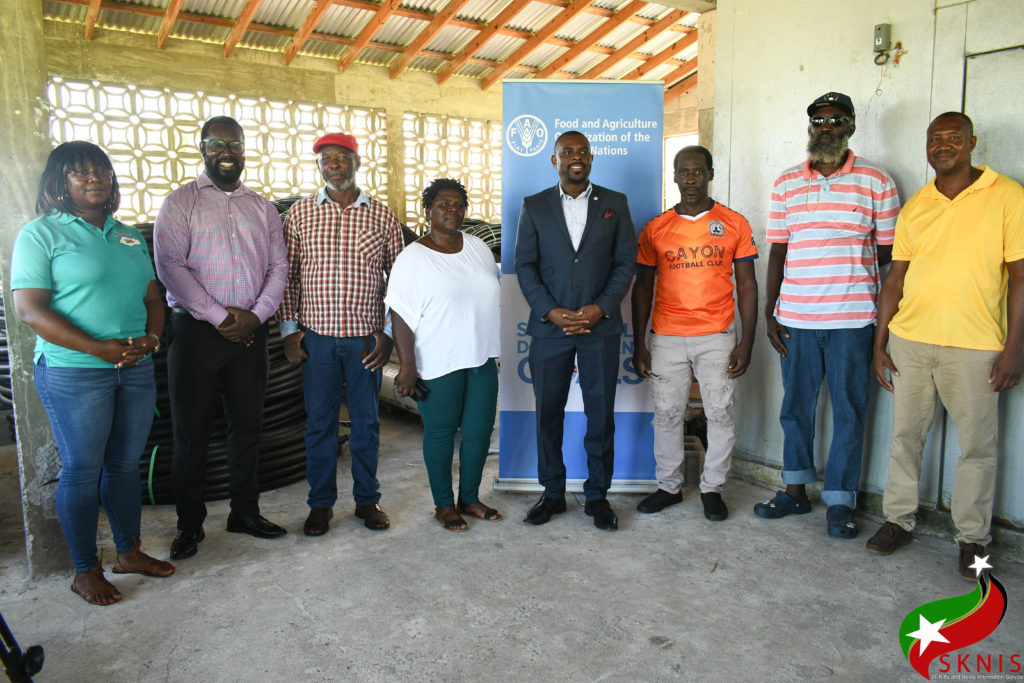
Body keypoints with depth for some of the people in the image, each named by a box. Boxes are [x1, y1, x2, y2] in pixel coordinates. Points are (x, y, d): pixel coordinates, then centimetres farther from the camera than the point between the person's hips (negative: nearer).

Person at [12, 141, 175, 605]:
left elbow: (152, 297, 14)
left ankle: (129, 552, 29)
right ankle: (85, 571, 19)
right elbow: (30, 309, -12)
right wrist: (99, 348, -20)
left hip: (136, 370, 5)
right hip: (73, 372, -5)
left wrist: (151, 338, -7)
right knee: (81, 469, 4)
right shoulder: (41, 233, -4)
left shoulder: (129, 236, 14)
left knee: (126, 463, 13)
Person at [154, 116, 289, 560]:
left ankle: (245, 512, 25)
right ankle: (189, 524, 18)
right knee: (191, 431, 3)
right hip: (197, 331, -3)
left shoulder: (262, 207, 14)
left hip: (250, 332, 4)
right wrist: (219, 316, -14)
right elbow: (170, 265, -9)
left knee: (248, 425, 10)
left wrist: (256, 314, -6)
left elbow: (279, 265, 9)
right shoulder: (181, 202, 2)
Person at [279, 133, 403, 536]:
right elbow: (287, 274, 7)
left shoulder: (381, 216, 3)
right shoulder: (299, 214, 4)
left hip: (366, 336, 0)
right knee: (319, 421, 8)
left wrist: (388, 332, -2)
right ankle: (321, 503, 24)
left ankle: (367, 499, 25)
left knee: (366, 420, 10)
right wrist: (289, 328, 0)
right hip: (317, 336, 0)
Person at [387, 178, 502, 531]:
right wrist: (407, 363, -17)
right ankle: (444, 504, 23)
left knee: (479, 430, 12)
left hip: (482, 357, 6)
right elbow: (400, 315, -12)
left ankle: (470, 498, 29)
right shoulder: (412, 258, -9)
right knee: (441, 433, 7)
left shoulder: (478, 247, 8)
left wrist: (492, 346, 17)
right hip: (439, 363, -5)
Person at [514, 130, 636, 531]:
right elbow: (524, 265, 2)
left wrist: (601, 308, -10)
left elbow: (626, 261, 3)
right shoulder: (534, 207, 8)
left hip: (601, 326, 0)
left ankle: (597, 496, 20)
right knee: (548, 414, 6)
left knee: (601, 415, 5)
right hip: (549, 328, 0)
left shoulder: (615, 204, 8)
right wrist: (551, 312, -10)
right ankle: (552, 494, 22)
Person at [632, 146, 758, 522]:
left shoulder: (735, 224, 3)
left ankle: (712, 488, 21)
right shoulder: (655, 229, 5)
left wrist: (746, 342, -4)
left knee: (721, 413, 4)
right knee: (666, 414, 7)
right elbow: (642, 286, 7)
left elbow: (746, 285, 4)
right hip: (667, 338, 1)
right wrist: (639, 344, 2)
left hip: (717, 336, 0)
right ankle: (669, 486, 23)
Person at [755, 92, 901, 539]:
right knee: (796, 406, 11)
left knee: (848, 411, 4)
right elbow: (777, 251, 8)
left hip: (852, 318, -2)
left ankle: (840, 502, 17)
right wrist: (769, 312, 4)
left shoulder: (876, 180, 2)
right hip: (795, 317, 2)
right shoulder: (786, 184, 9)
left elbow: (888, 251, 5)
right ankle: (796, 490, 26)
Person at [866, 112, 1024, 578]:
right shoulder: (914, 207, 9)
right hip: (909, 341, 3)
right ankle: (898, 521, 25)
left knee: (977, 446, 7)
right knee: (905, 435, 11)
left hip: (974, 346, -3)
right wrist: (879, 344, 7)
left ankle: (973, 538, 22)